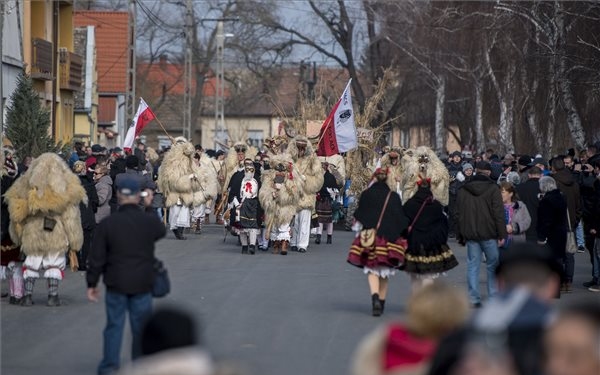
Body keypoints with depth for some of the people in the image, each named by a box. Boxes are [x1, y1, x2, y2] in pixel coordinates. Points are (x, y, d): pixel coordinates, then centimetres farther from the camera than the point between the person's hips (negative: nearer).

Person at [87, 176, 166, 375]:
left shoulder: (107, 224, -8)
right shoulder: (150, 221, -7)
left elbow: (96, 258, -4)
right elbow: (161, 232, 19)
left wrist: (92, 283, 5)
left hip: (116, 284, 0)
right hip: (142, 284, 0)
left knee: (114, 325, 9)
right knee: (141, 327, 10)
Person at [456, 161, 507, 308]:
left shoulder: (463, 190, 8)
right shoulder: (492, 188, -6)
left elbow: (459, 214, 12)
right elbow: (498, 213, -9)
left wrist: (461, 235, 18)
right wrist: (502, 234, -6)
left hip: (470, 234, 3)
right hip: (489, 233, -3)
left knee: (472, 265, 5)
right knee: (493, 264, 6)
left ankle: (474, 298, 1)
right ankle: (493, 297, 5)